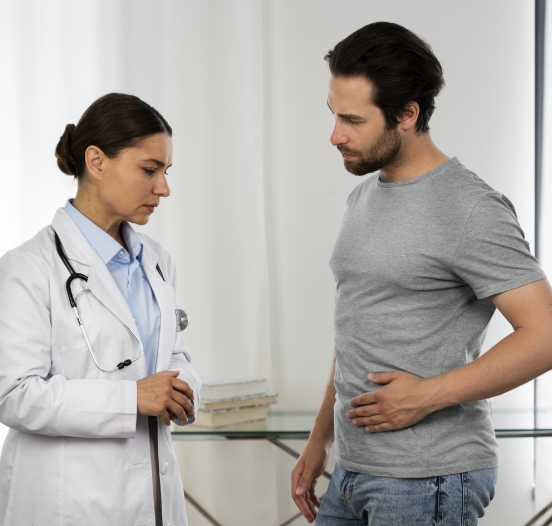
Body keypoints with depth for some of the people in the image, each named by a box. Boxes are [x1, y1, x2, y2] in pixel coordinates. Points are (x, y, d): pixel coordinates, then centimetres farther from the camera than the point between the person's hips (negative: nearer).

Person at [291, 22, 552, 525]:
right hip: (354, 471, 8)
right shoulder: (363, 199, 12)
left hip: (428, 482, -8)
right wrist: (319, 442, 19)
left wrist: (428, 395, -20)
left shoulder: (470, 210, -14)